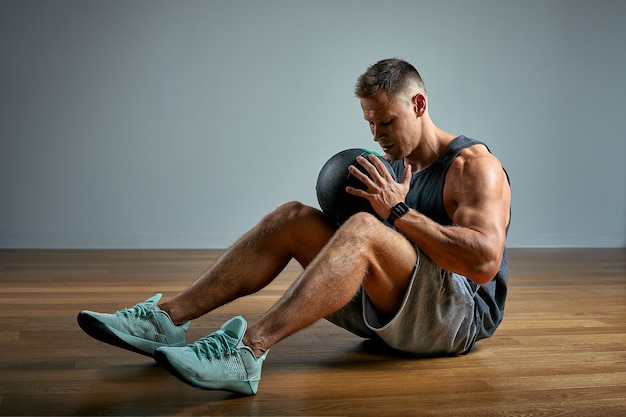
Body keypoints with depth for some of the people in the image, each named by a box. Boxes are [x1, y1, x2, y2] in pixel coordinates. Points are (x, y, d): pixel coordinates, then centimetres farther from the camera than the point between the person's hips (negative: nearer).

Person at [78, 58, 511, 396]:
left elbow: (484, 262, -24)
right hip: (387, 310, 7)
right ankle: (170, 317, -17)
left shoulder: (475, 166, -9)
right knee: (293, 217, -8)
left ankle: (248, 350, -47)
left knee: (363, 230, -35)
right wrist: (352, 212, -2)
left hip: (461, 313, -7)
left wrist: (399, 211, -23)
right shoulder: (395, 166, 15)